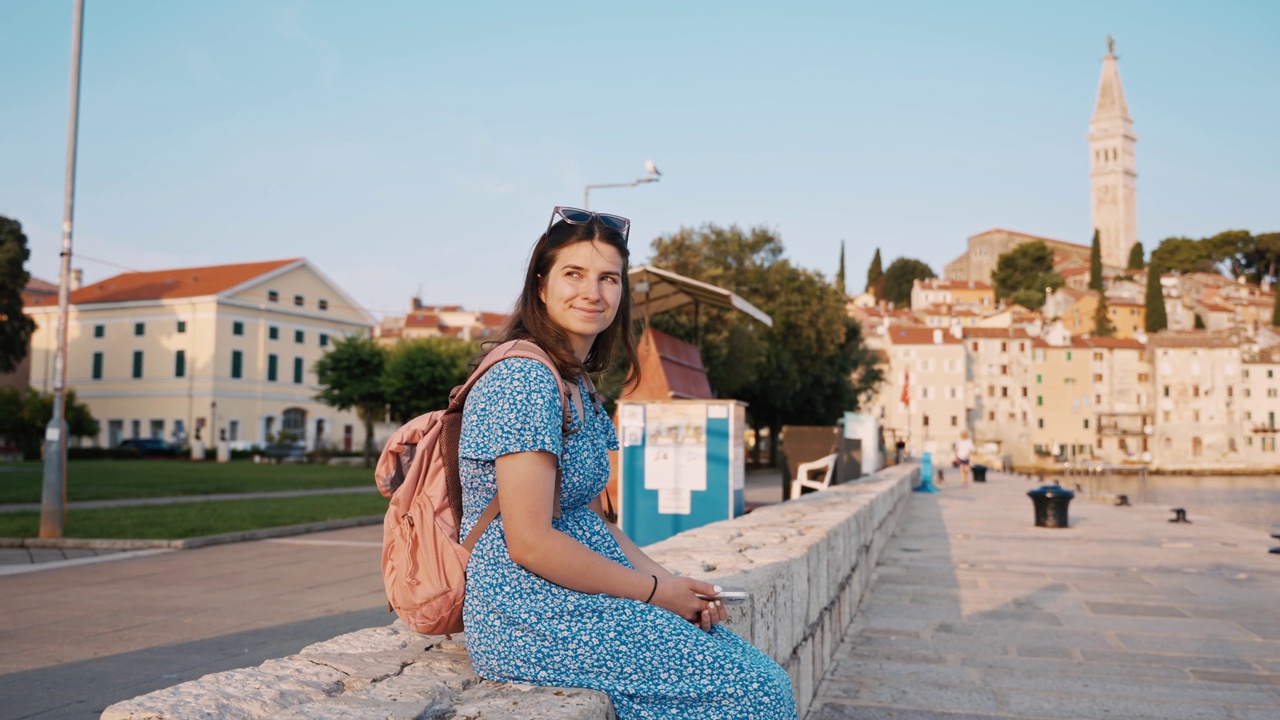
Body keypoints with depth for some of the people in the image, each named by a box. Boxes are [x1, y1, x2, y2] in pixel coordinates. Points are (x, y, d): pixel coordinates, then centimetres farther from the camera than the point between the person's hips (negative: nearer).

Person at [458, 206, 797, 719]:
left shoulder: (577, 384, 14)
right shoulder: (523, 379, -16)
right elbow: (530, 542, -20)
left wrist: (671, 583, 3)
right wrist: (655, 590, -12)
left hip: (576, 599, 9)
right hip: (531, 616, -9)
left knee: (749, 662, 2)